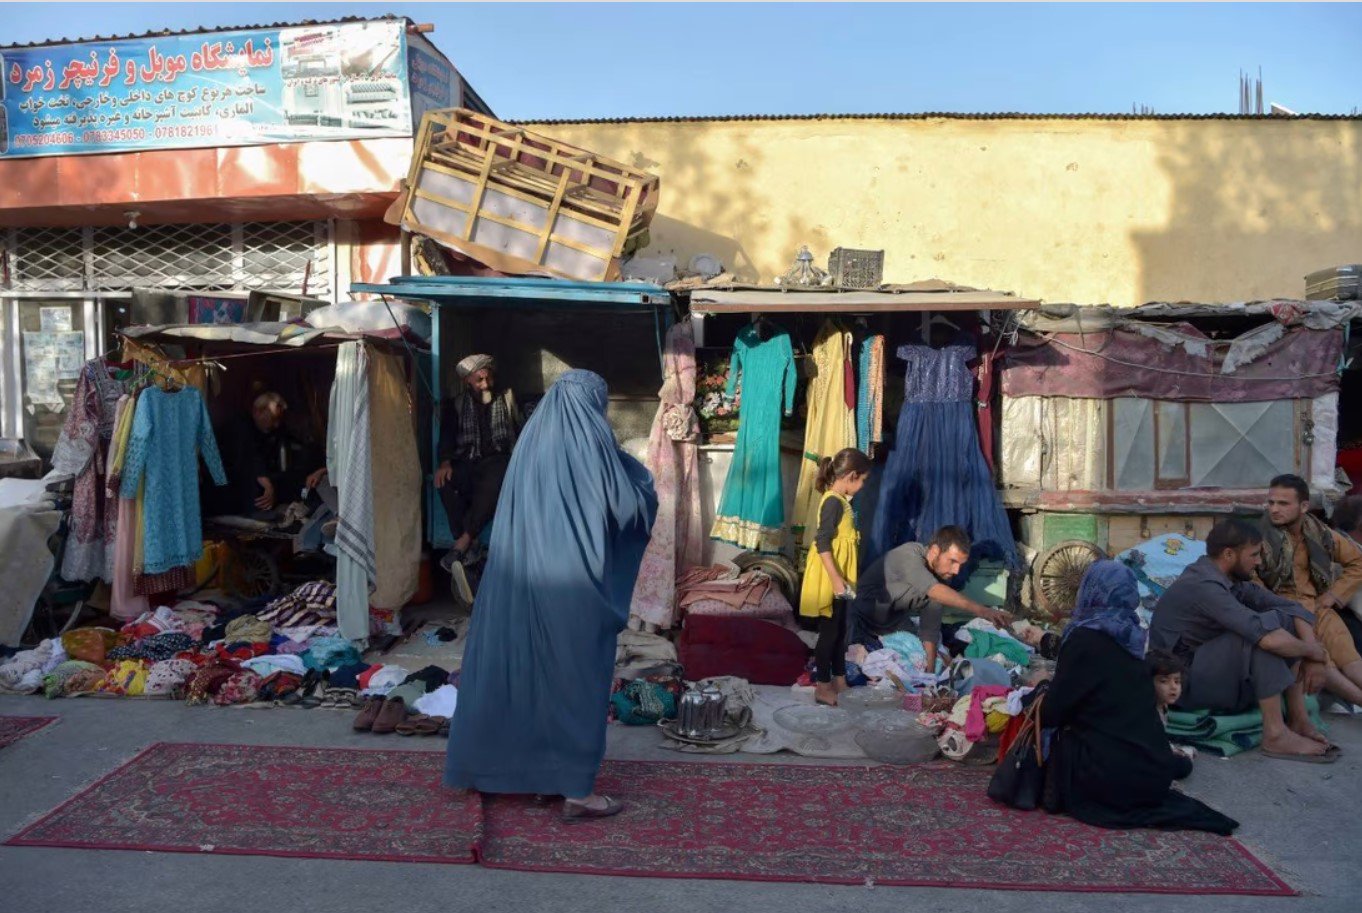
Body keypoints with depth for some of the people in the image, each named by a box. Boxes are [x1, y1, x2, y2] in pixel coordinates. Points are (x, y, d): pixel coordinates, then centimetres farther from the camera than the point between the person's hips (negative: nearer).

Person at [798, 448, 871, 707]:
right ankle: (823, 688, 8)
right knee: (829, 631, -1)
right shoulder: (833, 502, -20)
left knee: (840, 630, 17)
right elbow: (822, 543, -25)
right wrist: (836, 579, -26)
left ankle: (839, 681, 28)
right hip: (829, 579, -10)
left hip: (840, 578, 10)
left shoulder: (841, 500, 11)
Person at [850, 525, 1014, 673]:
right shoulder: (909, 555, -30)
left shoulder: (939, 573, -8)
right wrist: (981, 611, -56)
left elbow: (929, 630, -7)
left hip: (894, 618, 6)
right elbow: (936, 591, -47)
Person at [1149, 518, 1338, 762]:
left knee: (1288, 621, -1)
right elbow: (1268, 638, -34)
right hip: (1182, 682, -9)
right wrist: (1312, 651, -15)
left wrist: (1313, 657, -14)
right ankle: (1276, 735, -20)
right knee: (1269, 627, -25)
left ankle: (1298, 720, -1)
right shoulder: (1204, 586, -26)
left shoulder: (1232, 578, 4)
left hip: (1213, 667, 9)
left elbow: (1293, 608, 2)